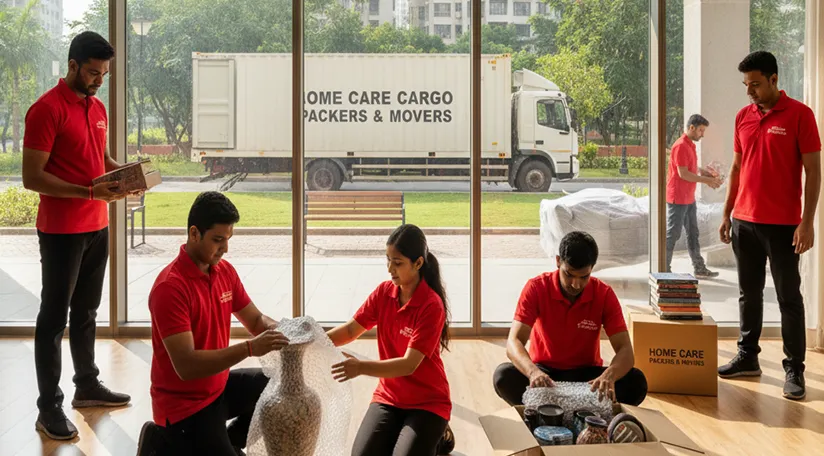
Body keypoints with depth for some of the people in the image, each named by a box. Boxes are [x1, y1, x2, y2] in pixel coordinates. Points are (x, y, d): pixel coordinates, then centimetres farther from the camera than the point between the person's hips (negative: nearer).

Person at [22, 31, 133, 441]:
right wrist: (90, 192, -25)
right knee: (54, 317, -2)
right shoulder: (46, 109, -15)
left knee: (86, 312, 17)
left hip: (97, 227, 8)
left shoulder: (97, 108, 10)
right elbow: (32, 177, -18)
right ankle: (48, 408, 4)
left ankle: (87, 385, 29)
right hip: (61, 231, -7)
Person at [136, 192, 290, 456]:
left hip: (219, 385, 8)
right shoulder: (170, 288, -26)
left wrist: (277, 330, -15)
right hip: (184, 403, -8)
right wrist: (249, 348, -38)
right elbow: (185, 366, -31)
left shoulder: (225, 270, -1)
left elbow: (255, 320, 10)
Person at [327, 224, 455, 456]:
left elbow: (409, 364, -27)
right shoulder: (383, 293, -3)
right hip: (388, 397, 5)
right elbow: (352, 329, 1)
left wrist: (361, 367, -40)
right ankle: (402, 434, 16)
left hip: (427, 402, -5)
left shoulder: (432, 306, -22)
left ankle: (436, 437, 11)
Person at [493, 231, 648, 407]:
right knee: (504, 376, -34)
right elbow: (514, 342, -25)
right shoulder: (536, 288, -16)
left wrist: (609, 376, -43)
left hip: (586, 374, 2)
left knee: (636, 382, -27)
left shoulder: (604, 294, -12)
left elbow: (625, 350, -18)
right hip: (544, 370, -1)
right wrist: (533, 372, -48)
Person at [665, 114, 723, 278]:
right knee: (673, 234, -3)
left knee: (693, 233, 12)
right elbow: (683, 173, -21)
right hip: (678, 199, -10)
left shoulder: (690, 145, 13)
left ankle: (699, 268, 18)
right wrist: (707, 180, -17)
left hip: (689, 199, 10)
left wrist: (704, 172, 4)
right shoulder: (681, 146, -17)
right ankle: (664, 269, 4)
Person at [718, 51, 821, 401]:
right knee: (749, 293, 12)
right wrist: (727, 214, 13)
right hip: (744, 221, 6)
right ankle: (747, 357, 21)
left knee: (788, 297, 0)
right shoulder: (743, 117, 9)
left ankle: (794, 370, 4)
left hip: (782, 224, -5)